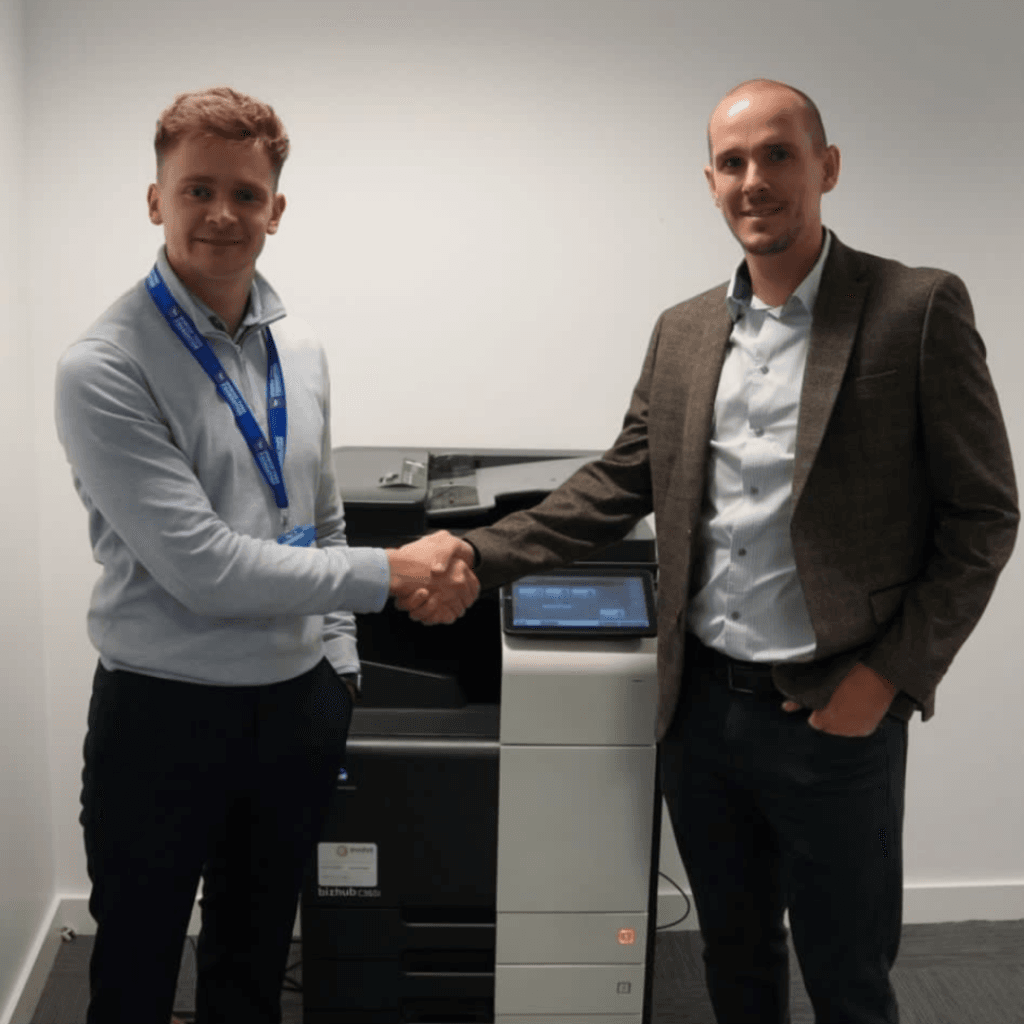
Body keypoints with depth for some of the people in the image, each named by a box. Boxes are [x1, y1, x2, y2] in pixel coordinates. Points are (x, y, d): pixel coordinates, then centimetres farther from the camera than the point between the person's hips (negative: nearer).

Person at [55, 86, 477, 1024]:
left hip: (298, 704, 5)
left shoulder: (300, 351, 5)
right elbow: (201, 566, -22)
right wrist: (389, 576, -18)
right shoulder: (104, 369, -16)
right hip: (165, 712, -5)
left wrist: (337, 666, 10)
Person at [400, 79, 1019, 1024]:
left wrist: (890, 675, -13)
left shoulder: (918, 310, -8)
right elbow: (617, 486, 8)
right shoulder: (684, 331, 7)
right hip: (701, 706, 5)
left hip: (834, 716, -4)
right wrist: (479, 556, -4)